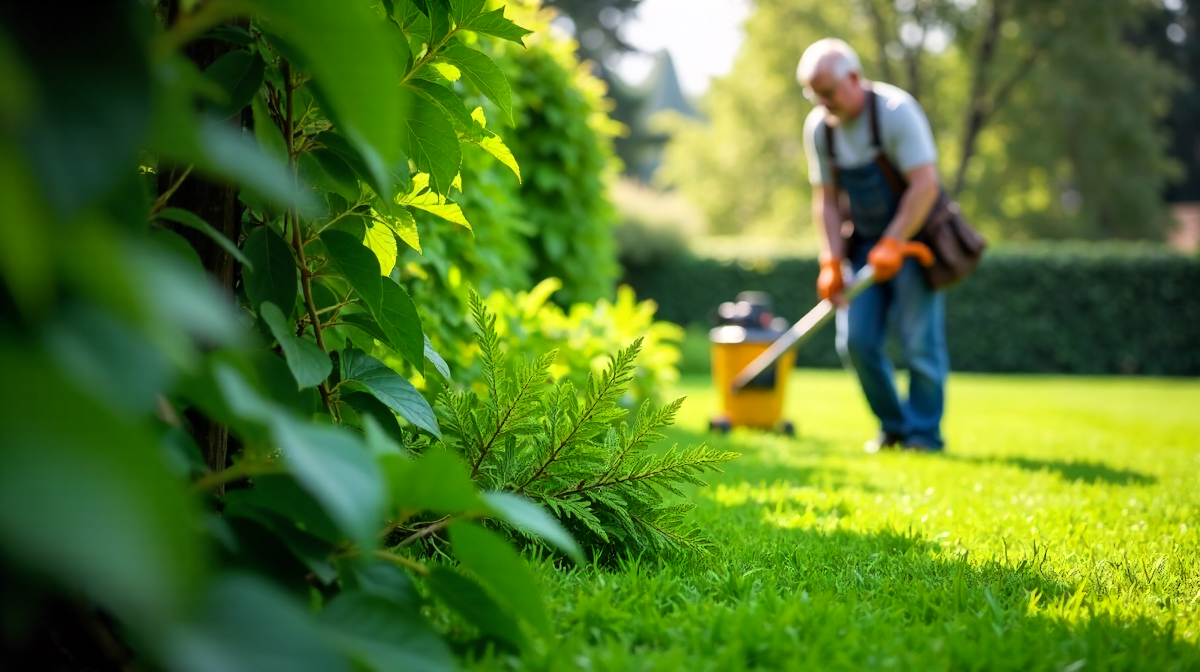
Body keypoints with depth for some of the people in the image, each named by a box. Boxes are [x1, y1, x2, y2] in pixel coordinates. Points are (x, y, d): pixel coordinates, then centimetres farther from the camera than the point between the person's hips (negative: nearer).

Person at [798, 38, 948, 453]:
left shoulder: (896, 111, -19)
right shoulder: (818, 127, -2)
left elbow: (925, 184, -23)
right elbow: (825, 199, 4)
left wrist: (893, 244, -24)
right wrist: (831, 262, -4)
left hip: (914, 237, -5)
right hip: (866, 244, 5)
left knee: (919, 341, -8)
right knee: (856, 341, -1)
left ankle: (924, 432, 6)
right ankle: (892, 426, 16)